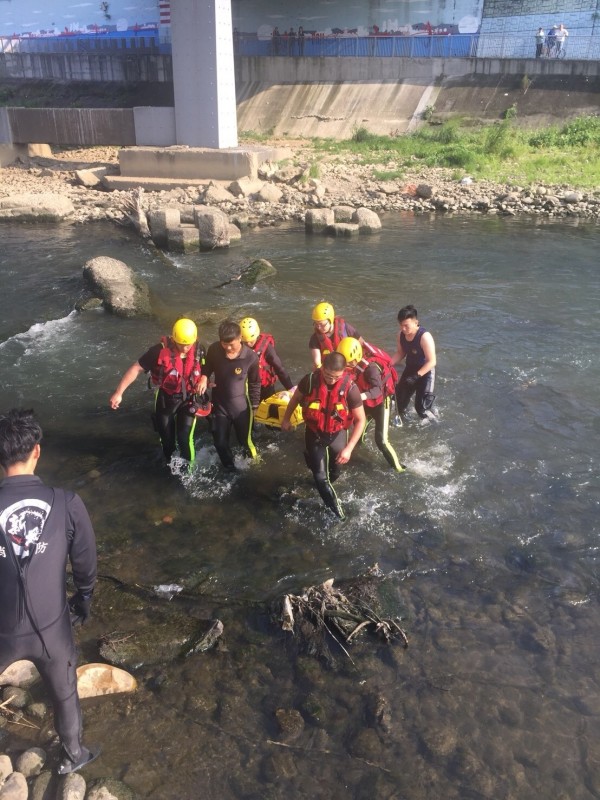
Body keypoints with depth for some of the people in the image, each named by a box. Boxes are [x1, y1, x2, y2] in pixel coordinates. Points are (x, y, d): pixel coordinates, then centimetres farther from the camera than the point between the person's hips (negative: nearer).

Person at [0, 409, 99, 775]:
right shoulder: (67, 503, -18)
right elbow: (86, 563, -6)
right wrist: (83, 600, 14)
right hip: (52, 627, 1)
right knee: (65, 692, 25)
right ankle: (74, 755, 47)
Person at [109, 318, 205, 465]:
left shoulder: (199, 350, -16)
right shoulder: (160, 351, -26)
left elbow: (204, 370, 5)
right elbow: (136, 369, -21)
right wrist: (119, 393, -23)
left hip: (188, 399, 1)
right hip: (165, 399, 0)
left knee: (185, 438, -6)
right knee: (167, 438, 13)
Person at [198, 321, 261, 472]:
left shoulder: (251, 357, -21)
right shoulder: (214, 349, -16)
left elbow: (255, 383, -6)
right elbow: (207, 367, 5)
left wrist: (254, 406, 0)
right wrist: (204, 378, -16)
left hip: (241, 405, -2)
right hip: (219, 403, 2)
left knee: (245, 441, 11)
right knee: (220, 442, 11)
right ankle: (230, 468, 38)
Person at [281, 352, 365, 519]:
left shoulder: (350, 388, -28)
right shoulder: (310, 380, -25)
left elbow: (360, 420, -19)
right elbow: (296, 397, -2)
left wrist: (349, 448, -25)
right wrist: (286, 419, 11)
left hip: (337, 434, 0)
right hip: (314, 433, 0)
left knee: (334, 470, 23)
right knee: (320, 475, 1)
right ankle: (334, 507, 23)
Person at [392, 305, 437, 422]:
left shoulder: (424, 337, -28)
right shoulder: (401, 334, -9)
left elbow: (431, 362, -26)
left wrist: (416, 376, -30)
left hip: (425, 372, -6)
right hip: (409, 369, 6)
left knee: (421, 407, -10)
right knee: (399, 399, 14)